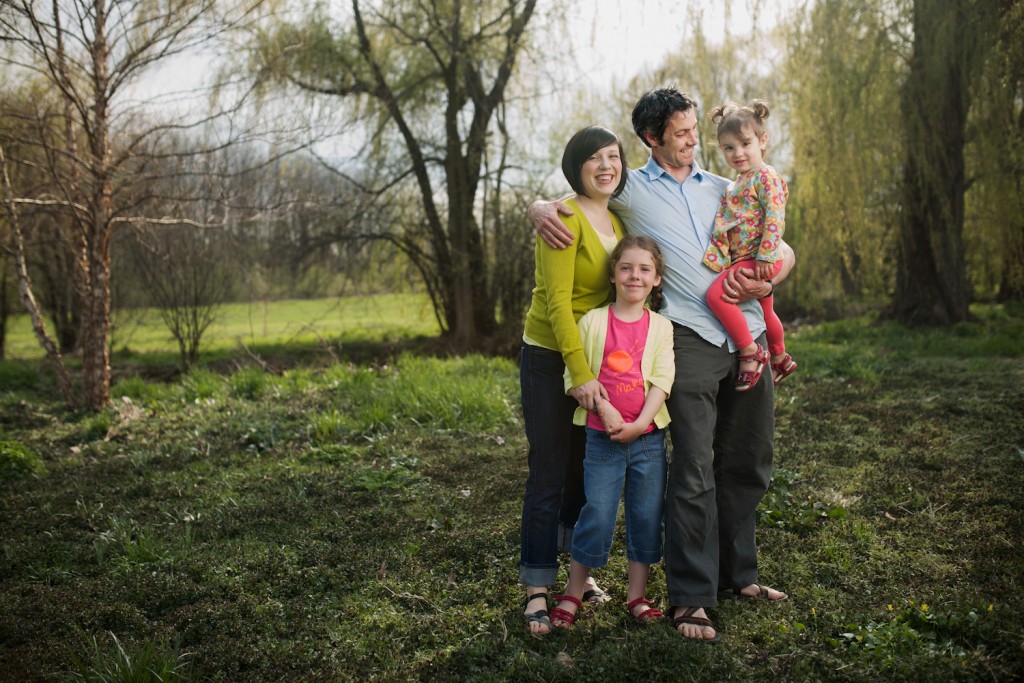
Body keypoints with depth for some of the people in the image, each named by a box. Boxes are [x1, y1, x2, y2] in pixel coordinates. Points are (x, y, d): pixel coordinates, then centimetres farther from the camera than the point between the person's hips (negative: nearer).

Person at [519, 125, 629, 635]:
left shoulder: (619, 219, 7)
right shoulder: (565, 219, -16)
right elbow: (558, 301, -21)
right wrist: (579, 373, -24)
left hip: (597, 358, 7)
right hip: (550, 358, -7)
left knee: (586, 468, 16)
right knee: (548, 476, -2)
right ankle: (537, 590, 8)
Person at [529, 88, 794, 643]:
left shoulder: (721, 189, 19)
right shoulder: (629, 190, 8)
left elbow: (782, 250, 20)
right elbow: (548, 206, 11)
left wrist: (766, 283, -2)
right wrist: (543, 212, -14)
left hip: (748, 335, 5)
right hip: (690, 338, -5)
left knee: (747, 464, 12)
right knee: (694, 471, -10)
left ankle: (736, 574, 27)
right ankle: (690, 598, -2)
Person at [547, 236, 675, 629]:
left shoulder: (661, 327, 3)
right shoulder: (593, 321, 0)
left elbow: (662, 381, -4)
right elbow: (575, 376, -2)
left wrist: (639, 424, -16)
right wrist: (605, 408, -15)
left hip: (648, 438, 2)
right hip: (602, 437, -2)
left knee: (647, 517, 8)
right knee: (597, 517, 0)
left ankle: (637, 595, 23)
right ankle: (573, 594, 17)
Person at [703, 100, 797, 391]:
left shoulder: (766, 177, -12)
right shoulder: (736, 184, 16)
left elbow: (775, 217, -21)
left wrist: (765, 257, -26)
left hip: (758, 259, -10)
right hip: (743, 259, 10)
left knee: (716, 293, -25)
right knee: (765, 311, 25)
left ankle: (751, 353, -17)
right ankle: (780, 358, 45)